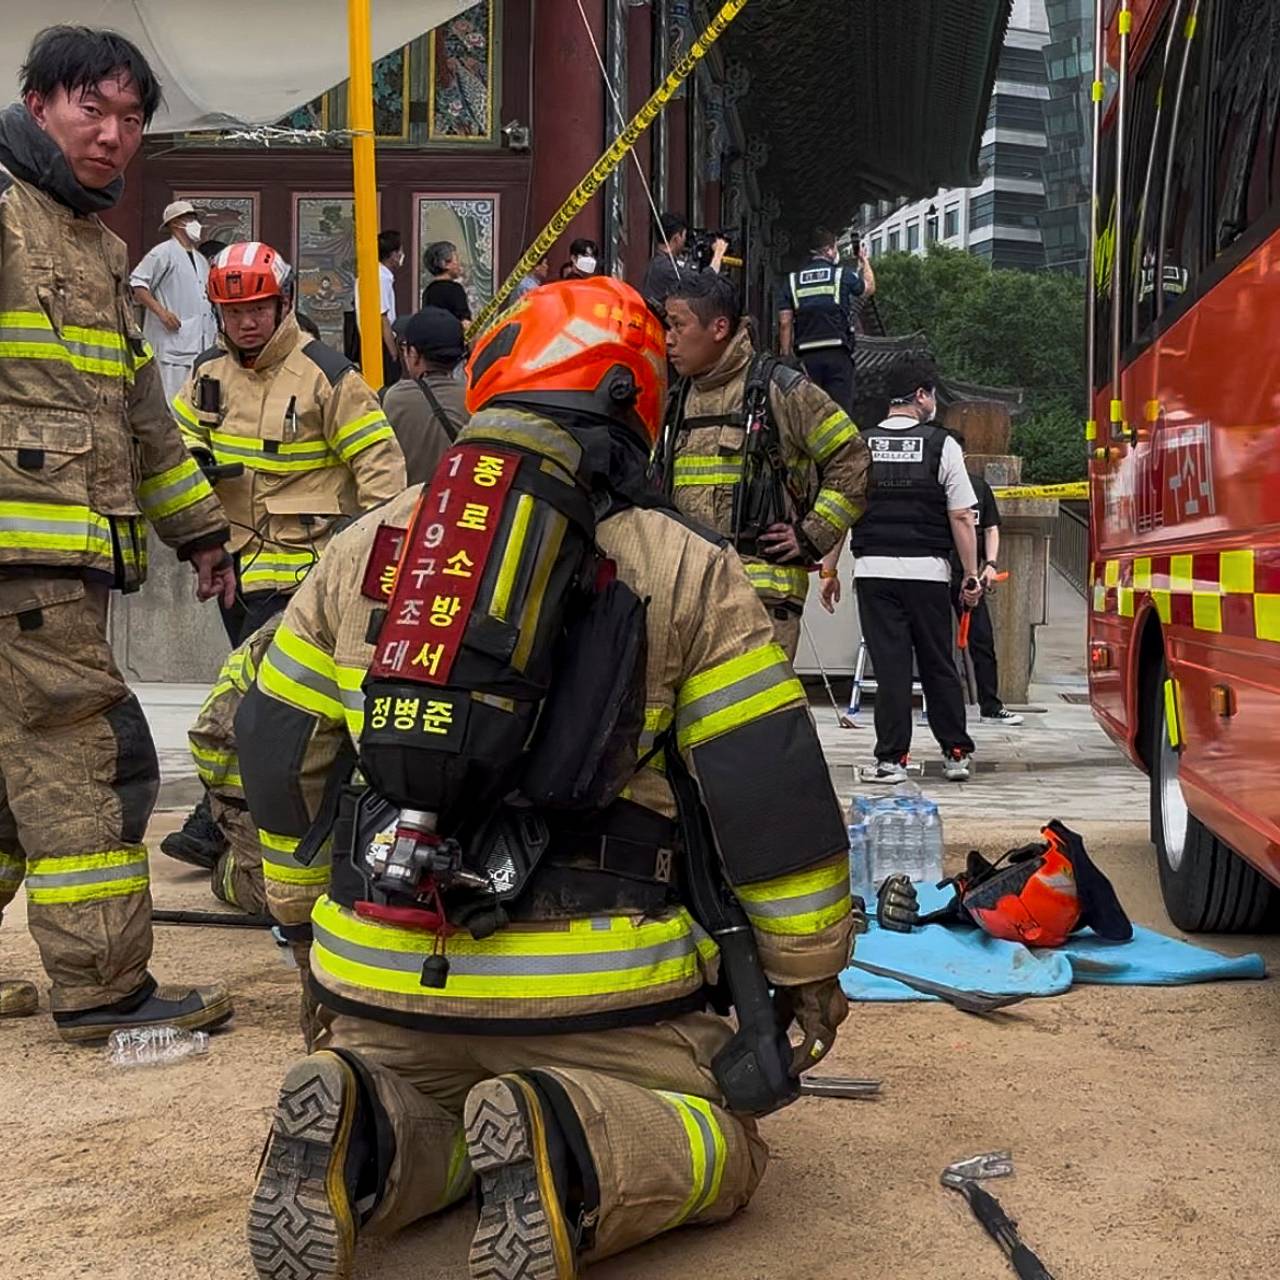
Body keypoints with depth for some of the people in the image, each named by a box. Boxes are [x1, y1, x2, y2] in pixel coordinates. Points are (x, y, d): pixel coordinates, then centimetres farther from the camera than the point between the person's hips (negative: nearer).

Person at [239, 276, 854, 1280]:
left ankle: (364, 1143, -8)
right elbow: (771, 786, -5)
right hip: (594, 995, -3)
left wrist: (308, 916, 29)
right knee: (720, 1148, 15)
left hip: (384, 982, 4)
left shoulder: (361, 553, 8)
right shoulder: (685, 571, -4)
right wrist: (813, 971, 8)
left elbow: (282, 754, 14)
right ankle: (578, 1161, -19)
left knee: (422, 1121, 29)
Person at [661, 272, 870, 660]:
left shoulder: (781, 390, -3)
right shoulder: (681, 401, 17)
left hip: (761, 587, -7)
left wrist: (811, 536, -6)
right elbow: (661, 488, 30)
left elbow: (852, 464, -3)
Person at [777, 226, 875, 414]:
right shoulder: (843, 275, 3)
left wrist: (786, 357, 8)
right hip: (838, 354, -2)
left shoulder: (793, 281, 8)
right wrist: (864, 261, 41)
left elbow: (785, 323, 4)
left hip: (807, 356, 2)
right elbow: (869, 287, 24)